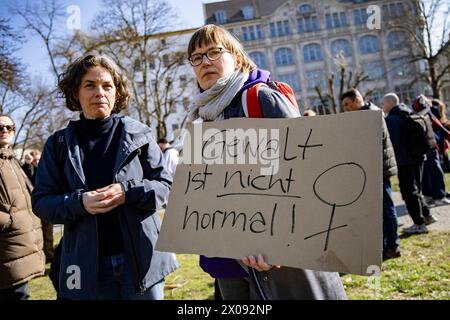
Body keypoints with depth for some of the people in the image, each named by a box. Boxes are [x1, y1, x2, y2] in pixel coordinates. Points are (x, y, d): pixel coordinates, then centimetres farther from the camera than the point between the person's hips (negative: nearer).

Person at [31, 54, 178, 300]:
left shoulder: (138, 135, 0)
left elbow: (164, 185, -1)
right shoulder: (59, 144, 3)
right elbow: (41, 202, 1)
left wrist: (128, 191, -19)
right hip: (88, 266, 1)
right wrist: (80, 202, -18)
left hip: (141, 258, 0)